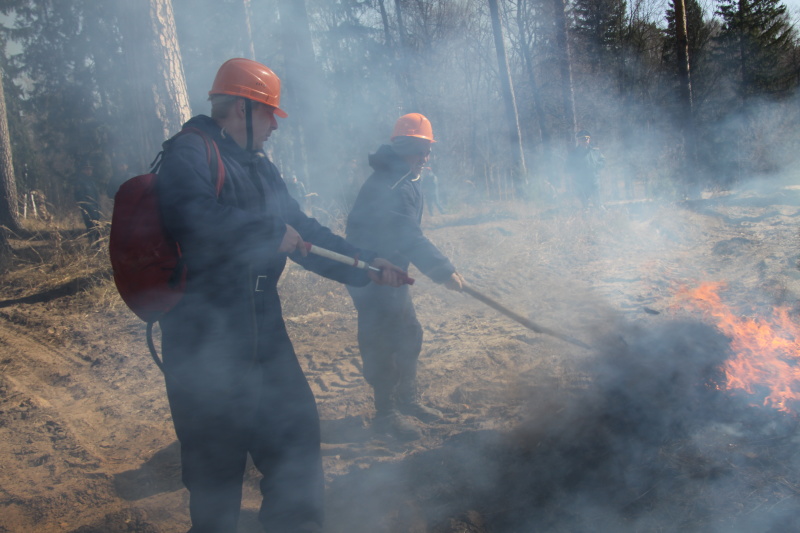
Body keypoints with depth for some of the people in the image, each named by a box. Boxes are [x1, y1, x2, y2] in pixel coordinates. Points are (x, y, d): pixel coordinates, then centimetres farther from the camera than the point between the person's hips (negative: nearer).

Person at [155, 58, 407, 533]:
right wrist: (272, 234, -22)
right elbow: (193, 217, -32)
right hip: (204, 331, -9)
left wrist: (368, 265, 12)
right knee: (218, 450, 2)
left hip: (261, 321, 9)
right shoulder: (190, 152, -12)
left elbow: (303, 230, 18)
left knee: (295, 424, 14)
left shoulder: (259, 167, 18)